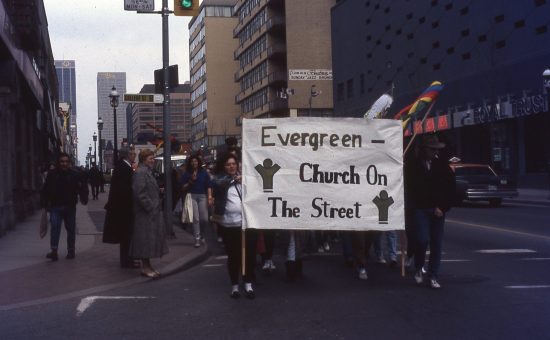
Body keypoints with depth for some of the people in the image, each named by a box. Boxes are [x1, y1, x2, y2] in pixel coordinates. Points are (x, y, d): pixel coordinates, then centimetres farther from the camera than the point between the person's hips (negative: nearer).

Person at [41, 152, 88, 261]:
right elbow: (45, 190, 7)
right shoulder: (52, 174, 0)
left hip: (70, 207, 1)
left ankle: (71, 251, 21)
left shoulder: (74, 175, -2)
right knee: (55, 227, -13)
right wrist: (46, 204, 5)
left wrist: (83, 198, -19)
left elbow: (82, 187, -2)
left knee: (71, 229, 9)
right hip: (55, 207, -1)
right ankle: (54, 251, -14)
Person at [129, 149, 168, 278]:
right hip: (145, 213, -10)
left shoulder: (148, 172, 16)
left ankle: (147, 266, 19)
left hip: (152, 211, 10)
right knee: (146, 238, -5)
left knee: (151, 238, 12)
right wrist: (150, 208, -20)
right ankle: (145, 267, 2)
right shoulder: (140, 173, -16)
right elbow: (140, 193, -22)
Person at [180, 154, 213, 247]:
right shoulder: (186, 174, 6)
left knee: (204, 219, -2)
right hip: (192, 196, -1)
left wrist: (210, 196, -6)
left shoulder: (204, 172, 8)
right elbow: (183, 187, 5)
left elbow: (208, 186, 5)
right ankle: (197, 239, 1)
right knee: (195, 218, -5)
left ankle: (202, 235, 24)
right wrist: (191, 181, -9)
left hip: (202, 196, 1)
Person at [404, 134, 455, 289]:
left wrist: (442, 208, -3)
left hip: (437, 210, 2)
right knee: (422, 239, -14)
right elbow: (409, 189, 6)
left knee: (437, 244, 2)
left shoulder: (442, 165, 5)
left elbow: (450, 189, 5)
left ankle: (433, 277, 11)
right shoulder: (412, 165, 2)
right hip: (420, 210, -2)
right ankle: (418, 269, 11)